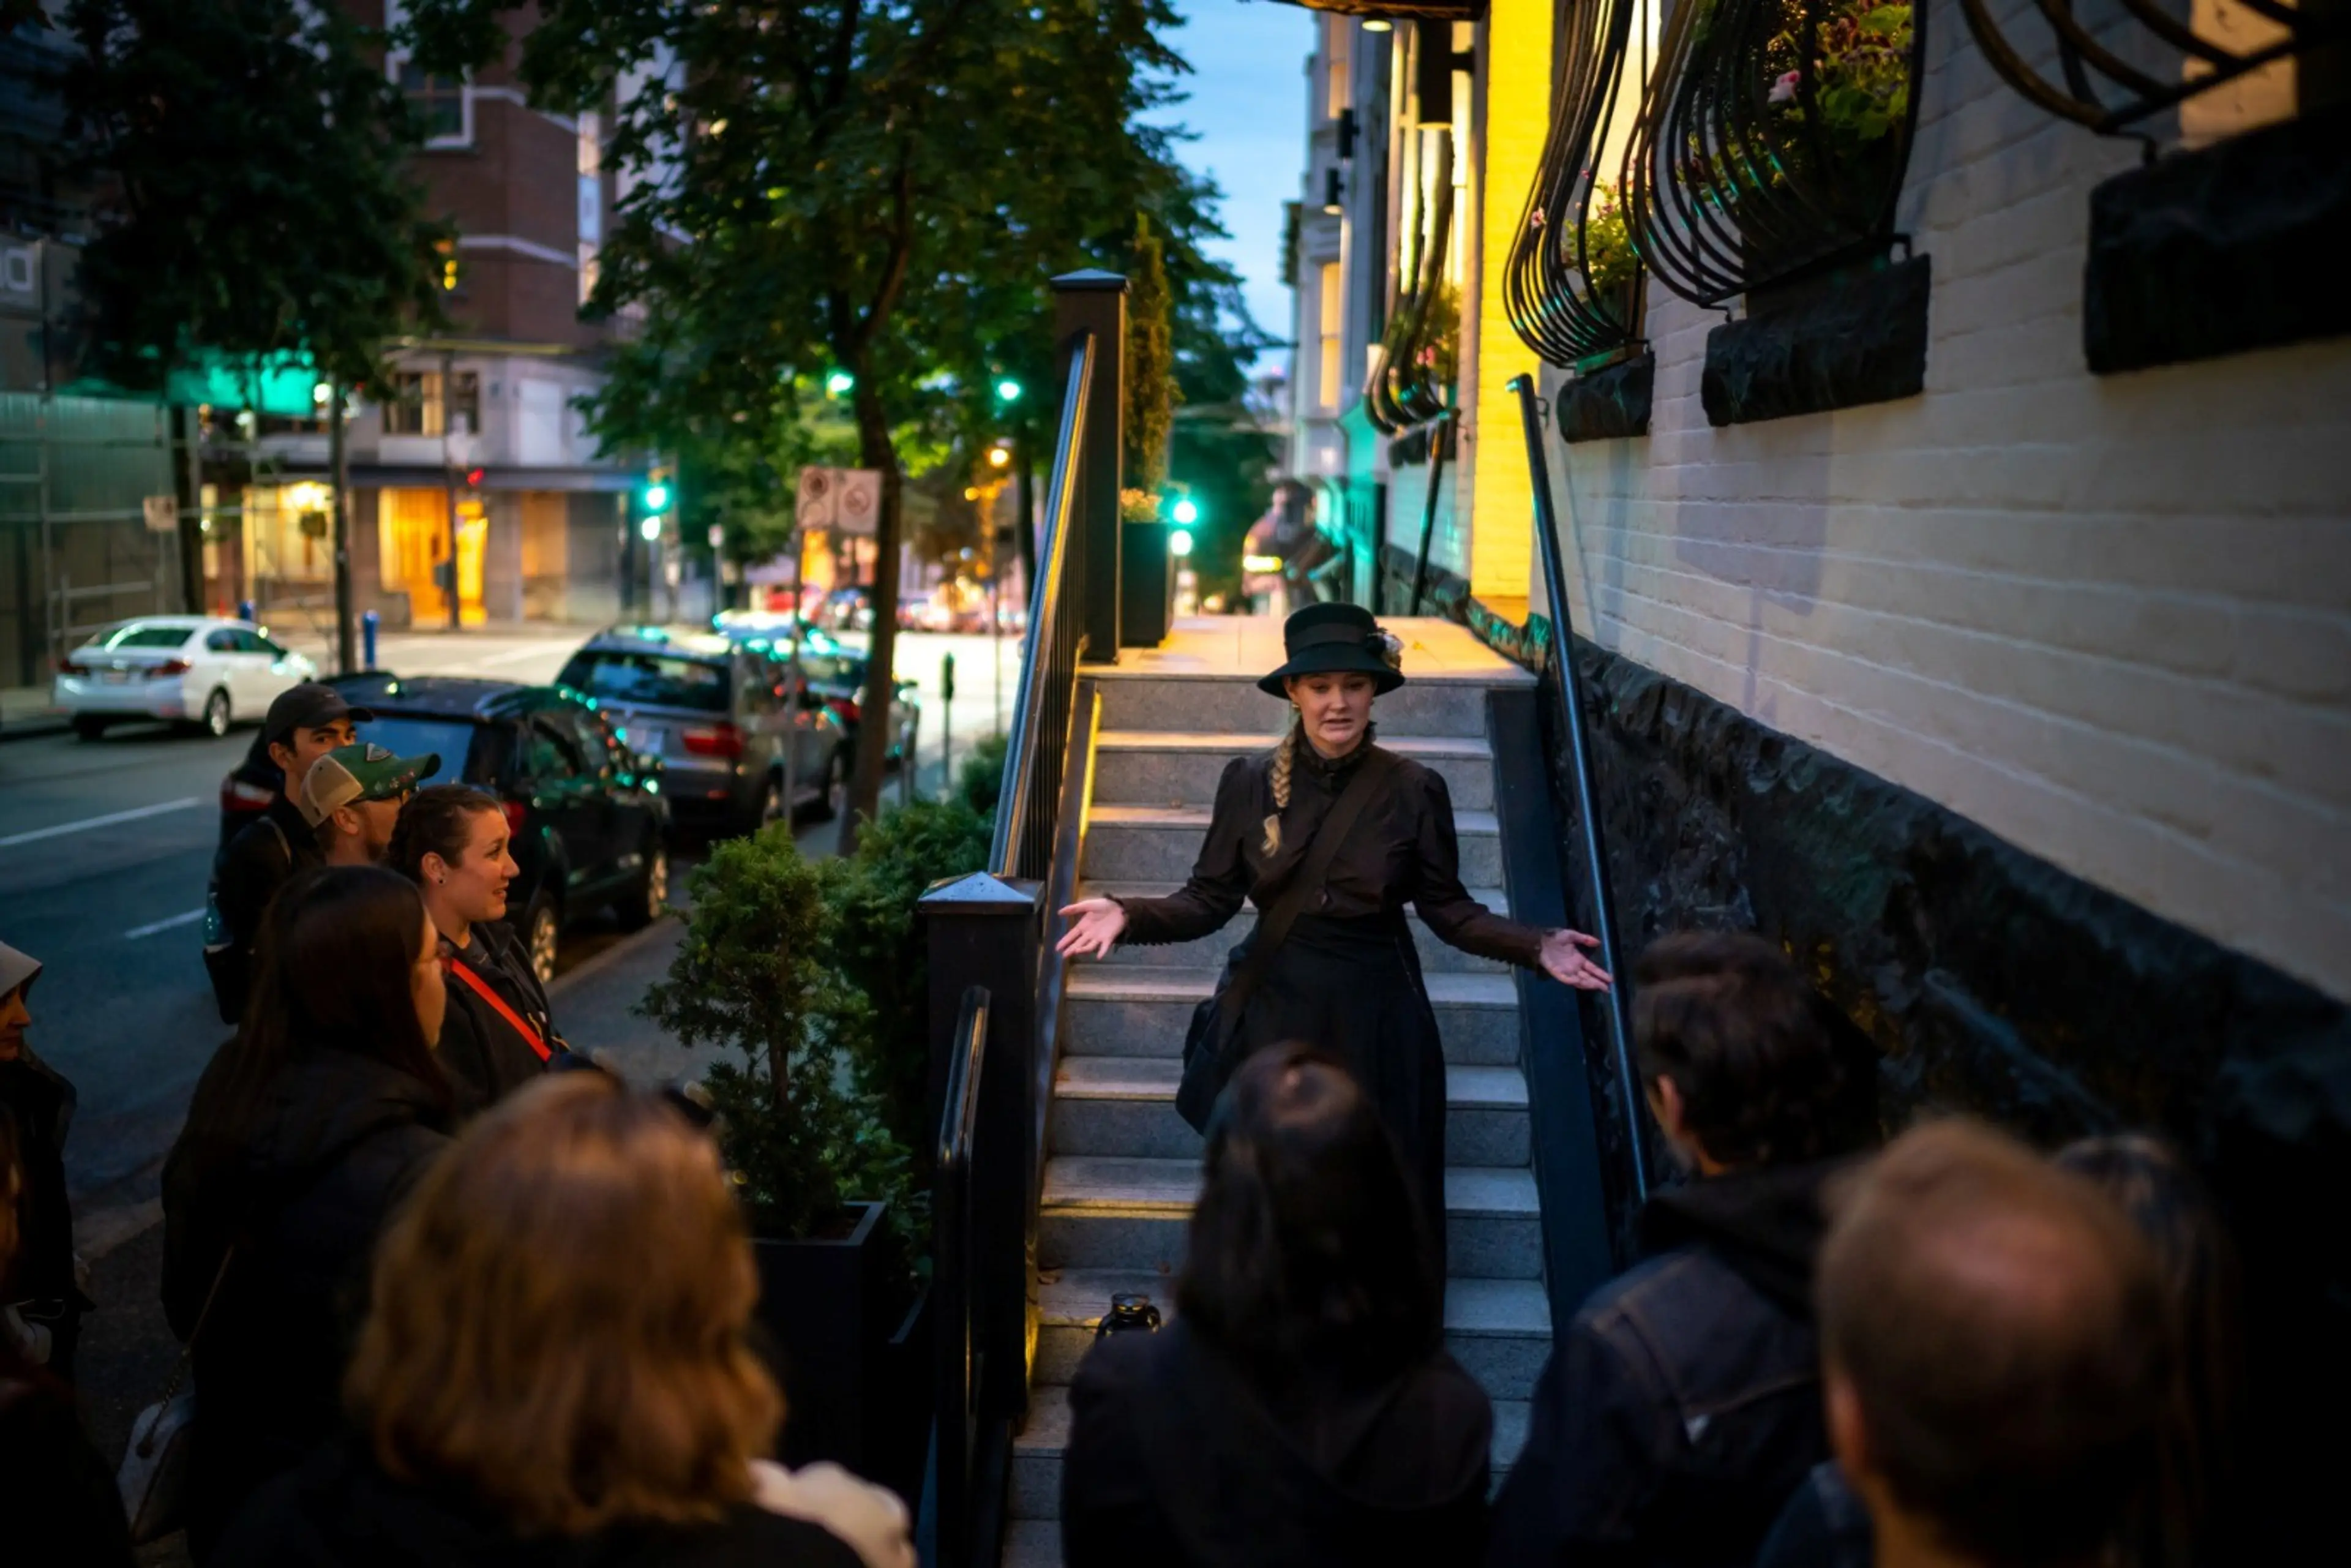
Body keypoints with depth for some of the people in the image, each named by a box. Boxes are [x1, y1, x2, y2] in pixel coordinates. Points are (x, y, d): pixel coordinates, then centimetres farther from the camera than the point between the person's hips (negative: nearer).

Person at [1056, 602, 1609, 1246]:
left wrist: (1535, 946, -13)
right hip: (1273, 1013, 1)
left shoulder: (1414, 789, -5)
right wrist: (1130, 915, -17)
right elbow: (1209, 899, -1)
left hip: (1375, 1019, 0)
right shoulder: (1249, 781, -3)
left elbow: (1447, 908, 0)